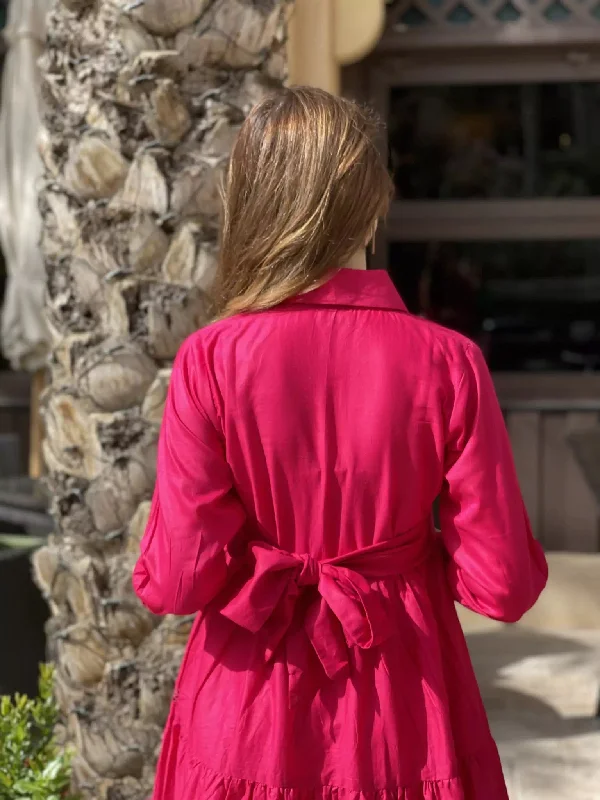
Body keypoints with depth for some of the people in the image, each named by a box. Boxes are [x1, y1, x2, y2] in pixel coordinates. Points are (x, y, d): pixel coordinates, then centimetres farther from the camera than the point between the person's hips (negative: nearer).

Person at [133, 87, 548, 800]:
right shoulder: (448, 363, -14)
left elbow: (177, 581, -14)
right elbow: (503, 583, -11)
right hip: (403, 724, 0)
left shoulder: (210, 361, -15)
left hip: (248, 722, 0)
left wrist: (278, 578, 5)